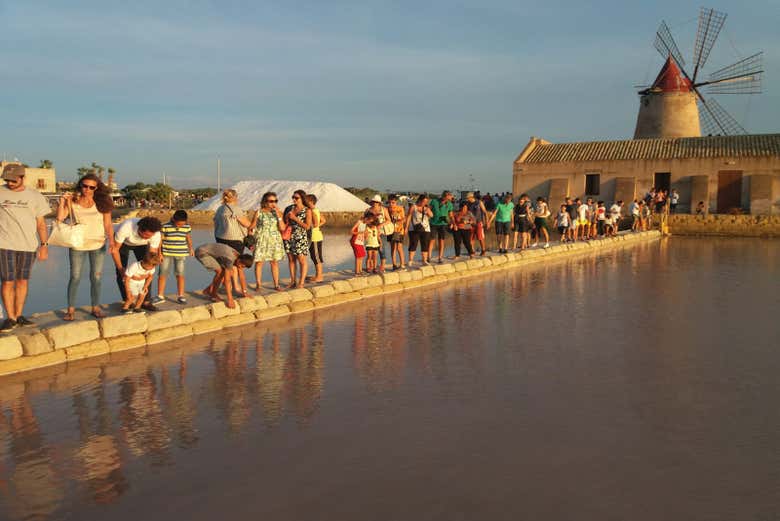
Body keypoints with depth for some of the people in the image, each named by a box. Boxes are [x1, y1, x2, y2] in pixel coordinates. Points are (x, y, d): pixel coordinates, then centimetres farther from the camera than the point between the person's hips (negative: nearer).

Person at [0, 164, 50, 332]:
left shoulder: (35, 196, 6)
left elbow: (41, 223, 8)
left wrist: (44, 245, 1)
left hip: (28, 245, 1)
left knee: (22, 281, 6)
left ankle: (19, 315, 15)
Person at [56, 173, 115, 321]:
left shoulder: (102, 202, -3)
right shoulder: (72, 200, -4)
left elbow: (108, 224, -1)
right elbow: (60, 217, -8)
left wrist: (111, 240, -13)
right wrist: (62, 202, -18)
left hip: (98, 244, 1)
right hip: (77, 244, -1)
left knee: (96, 277, 6)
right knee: (75, 277, 3)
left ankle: (95, 307, 17)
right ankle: (71, 309, 12)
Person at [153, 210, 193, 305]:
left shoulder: (187, 227, -1)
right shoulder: (165, 227, -9)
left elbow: (188, 237, 15)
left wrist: (190, 248, 23)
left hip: (181, 254, 1)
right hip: (166, 254, -1)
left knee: (180, 275, 3)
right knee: (162, 274, 2)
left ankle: (180, 296, 12)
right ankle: (160, 296, 12)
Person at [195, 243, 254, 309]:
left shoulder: (240, 257, -7)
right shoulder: (230, 259, -33)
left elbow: (242, 276, 2)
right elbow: (227, 280, -34)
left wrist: (244, 293, 4)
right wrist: (230, 300, -34)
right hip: (201, 252, -9)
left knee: (224, 272, 5)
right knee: (220, 271, -21)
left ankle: (208, 290, 16)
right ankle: (213, 295, -4)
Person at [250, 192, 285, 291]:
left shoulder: (278, 212, 4)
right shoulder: (258, 213, -3)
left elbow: (282, 228, -4)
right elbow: (252, 228, 2)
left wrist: (278, 215, -12)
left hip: (275, 241, 2)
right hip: (261, 241, -2)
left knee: (274, 262, 6)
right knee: (259, 262, -3)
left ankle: (276, 284, 13)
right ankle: (258, 285, 6)